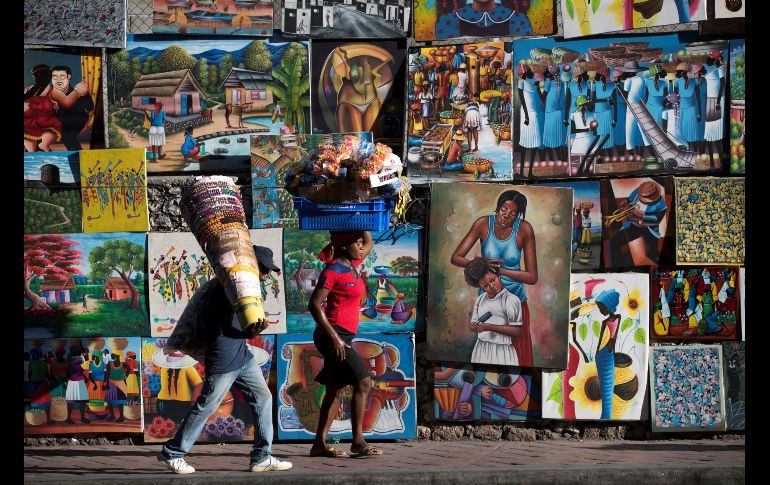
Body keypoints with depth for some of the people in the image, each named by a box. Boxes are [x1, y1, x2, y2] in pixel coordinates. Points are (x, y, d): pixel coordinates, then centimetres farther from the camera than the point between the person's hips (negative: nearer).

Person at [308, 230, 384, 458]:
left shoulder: (351, 264, 13)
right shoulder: (333, 270, -12)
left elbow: (369, 243, 30)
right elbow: (314, 305, -18)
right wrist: (334, 337, -21)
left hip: (341, 338, 9)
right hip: (334, 335, -9)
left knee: (335, 389, 8)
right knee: (363, 383, -12)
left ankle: (319, 443, 8)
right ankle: (358, 441, -10)